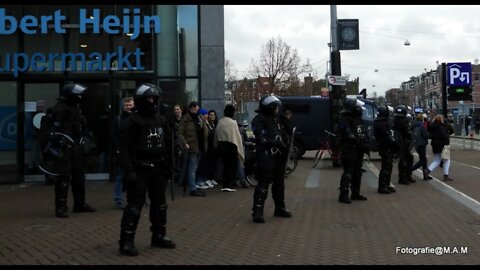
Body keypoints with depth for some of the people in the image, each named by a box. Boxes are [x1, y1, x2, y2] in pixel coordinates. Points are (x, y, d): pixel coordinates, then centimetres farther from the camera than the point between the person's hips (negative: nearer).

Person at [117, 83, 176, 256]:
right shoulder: (131, 121, -9)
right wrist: (128, 171, -22)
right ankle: (126, 241, 0)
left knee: (159, 204, 14)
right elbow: (124, 149, -14)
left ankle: (158, 236, 27)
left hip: (158, 170, 7)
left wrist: (168, 166, 11)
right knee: (135, 205, -7)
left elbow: (167, 145, 15)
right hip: (139, 170, -7)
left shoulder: (161, 120, 10)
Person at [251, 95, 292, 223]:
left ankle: (280, 208, 28)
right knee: (263, 183, -12)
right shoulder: (259, 120, -9)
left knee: (279, 182, 16)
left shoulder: (276, 118, 18)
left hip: (279, 156, 9)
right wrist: (277, 143, -28)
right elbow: (263, 139, -20)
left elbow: (283, 135, 24)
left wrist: (287, 147, 9)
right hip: (266, 156, -9)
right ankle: (257, 211, -10)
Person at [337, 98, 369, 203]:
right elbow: (350, 137, -21)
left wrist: (366, 145, 3)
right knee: (348, 173, -11)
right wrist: (362, 145, -22)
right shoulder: (345, 120, -13)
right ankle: (343, 195, -8)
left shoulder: (358, 120, 17)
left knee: (357, 173, 14)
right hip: (349, 150, -9)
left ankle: (355, 194, 24)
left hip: (358, 151, 9)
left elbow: (364, 134, 19)